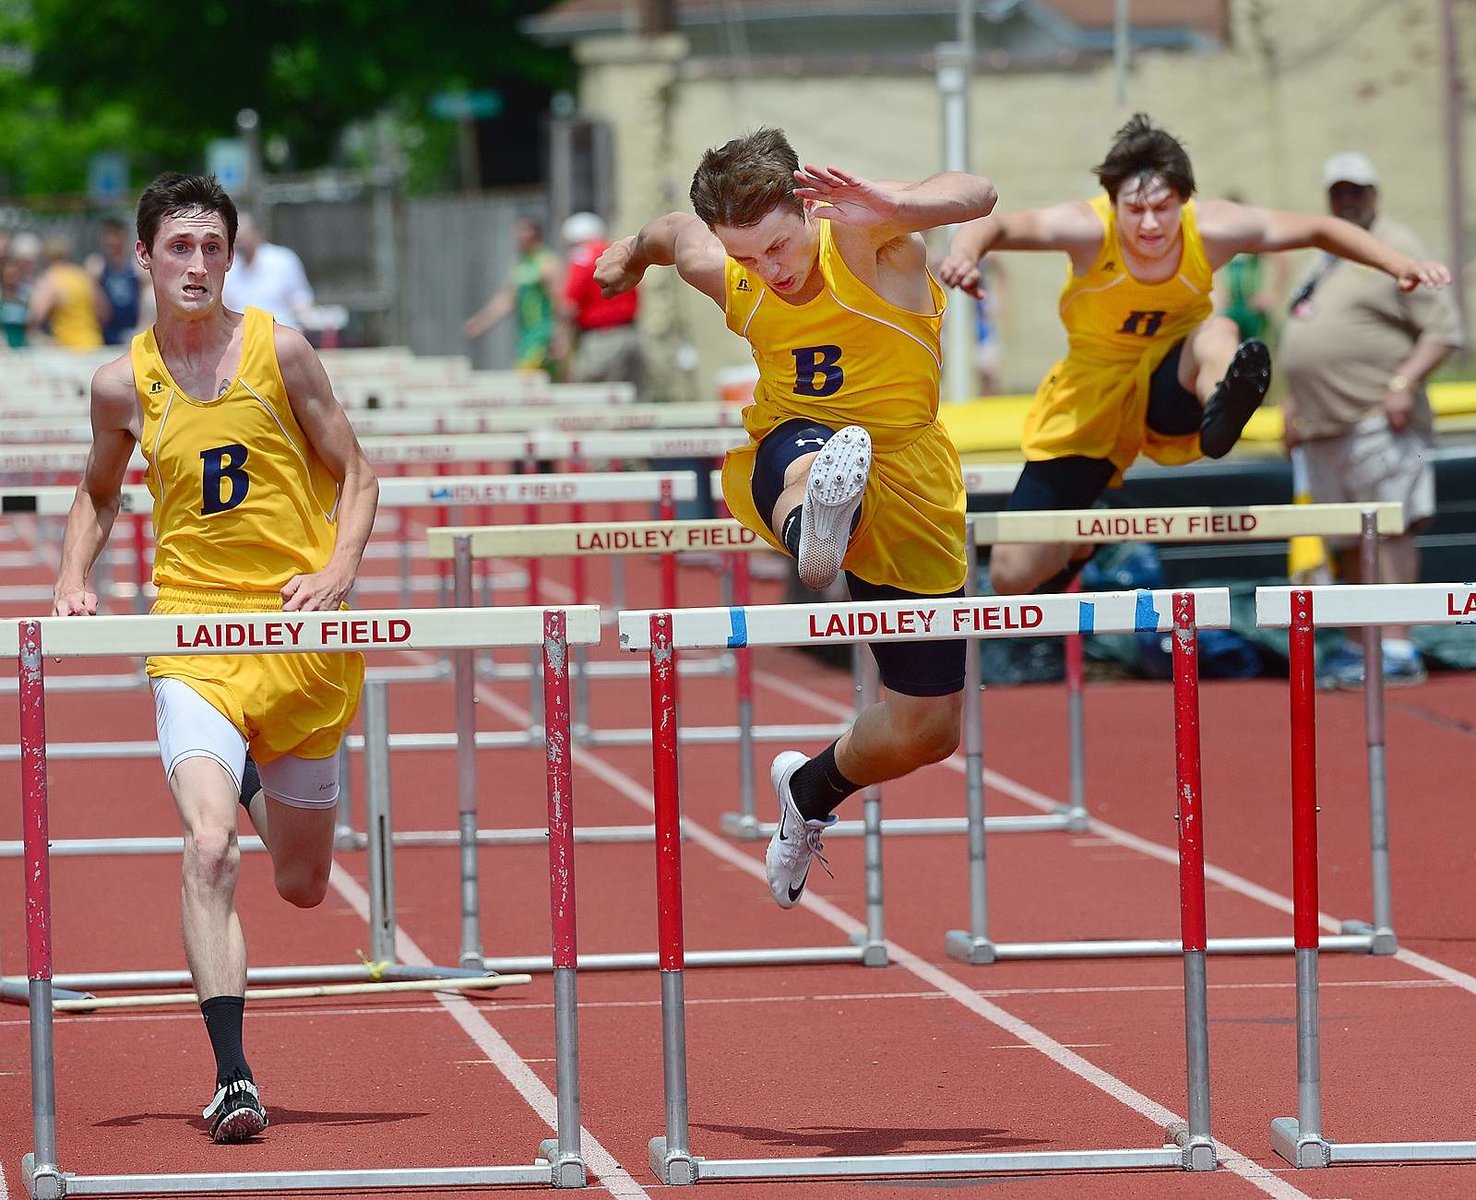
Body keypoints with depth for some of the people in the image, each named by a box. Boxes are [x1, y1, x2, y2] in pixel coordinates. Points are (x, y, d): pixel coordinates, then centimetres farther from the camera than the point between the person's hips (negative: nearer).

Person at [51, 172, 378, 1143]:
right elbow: (99, 494, 22)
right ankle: (233, 1080, -23)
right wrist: (73, 582, 5)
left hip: (302, 635, 1)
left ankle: (256, 786, 51)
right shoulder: (125, 383, 2)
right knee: (210, 850, -23)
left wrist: (336, 577, -11)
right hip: (193, 630, -1)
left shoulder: (278, 350, -2)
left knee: (304, 883, 14)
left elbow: (355, 475, 5)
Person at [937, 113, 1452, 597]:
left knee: (1217, 333, -34)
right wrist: (964, 253, -57)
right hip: (1091, 397, 0)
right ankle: (1076, 546, 29)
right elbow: (999, 226, -35)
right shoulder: (1090, 229, -23)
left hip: (1170, 395, 0)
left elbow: (1317, 229, -6)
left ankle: (1220, 417, -64)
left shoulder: (1210, 230, -16)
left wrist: (1401, 265, -18)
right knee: (1014, 575, -5)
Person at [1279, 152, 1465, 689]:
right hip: (1323, 424, 8)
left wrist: (1404, 383, -20)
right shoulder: (1325, 260, 23)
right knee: (1346, 540, 9)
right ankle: (1357, 645, 15)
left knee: (1388, 528, -13)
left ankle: (1396, 649, -17)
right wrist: (1294, 401, 23)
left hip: (1377, 421, -8)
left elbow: (1444, 329, -10)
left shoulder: (1396, 251, -3)